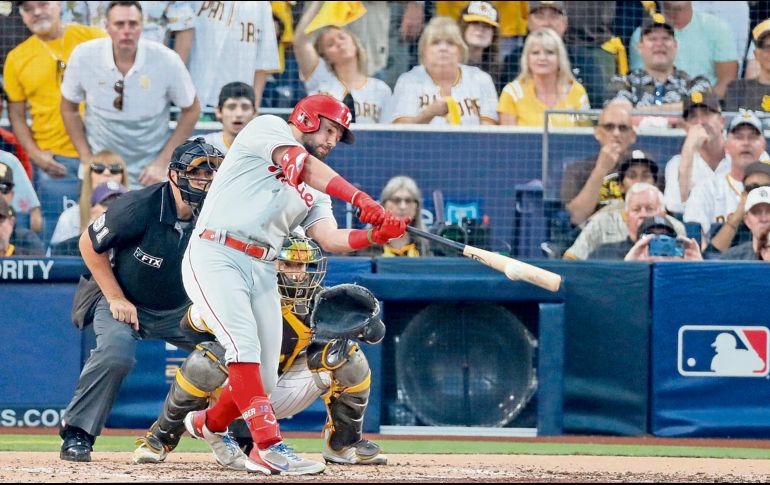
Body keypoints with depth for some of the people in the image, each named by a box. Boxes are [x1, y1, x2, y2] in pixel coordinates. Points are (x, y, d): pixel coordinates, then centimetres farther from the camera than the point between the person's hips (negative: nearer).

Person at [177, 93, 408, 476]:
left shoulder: (315, 192, 22)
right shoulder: (268, 129, 4)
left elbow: (330, 240, 4)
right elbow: (303, 165, -15)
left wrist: (375, 235, -16)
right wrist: (359, 198, -27)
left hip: (262, 272, 7)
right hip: (215, 257, -7)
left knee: (264, 378, 4)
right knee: (245, 346, -24)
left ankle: (208, 424, 31)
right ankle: (269, 446, -29)